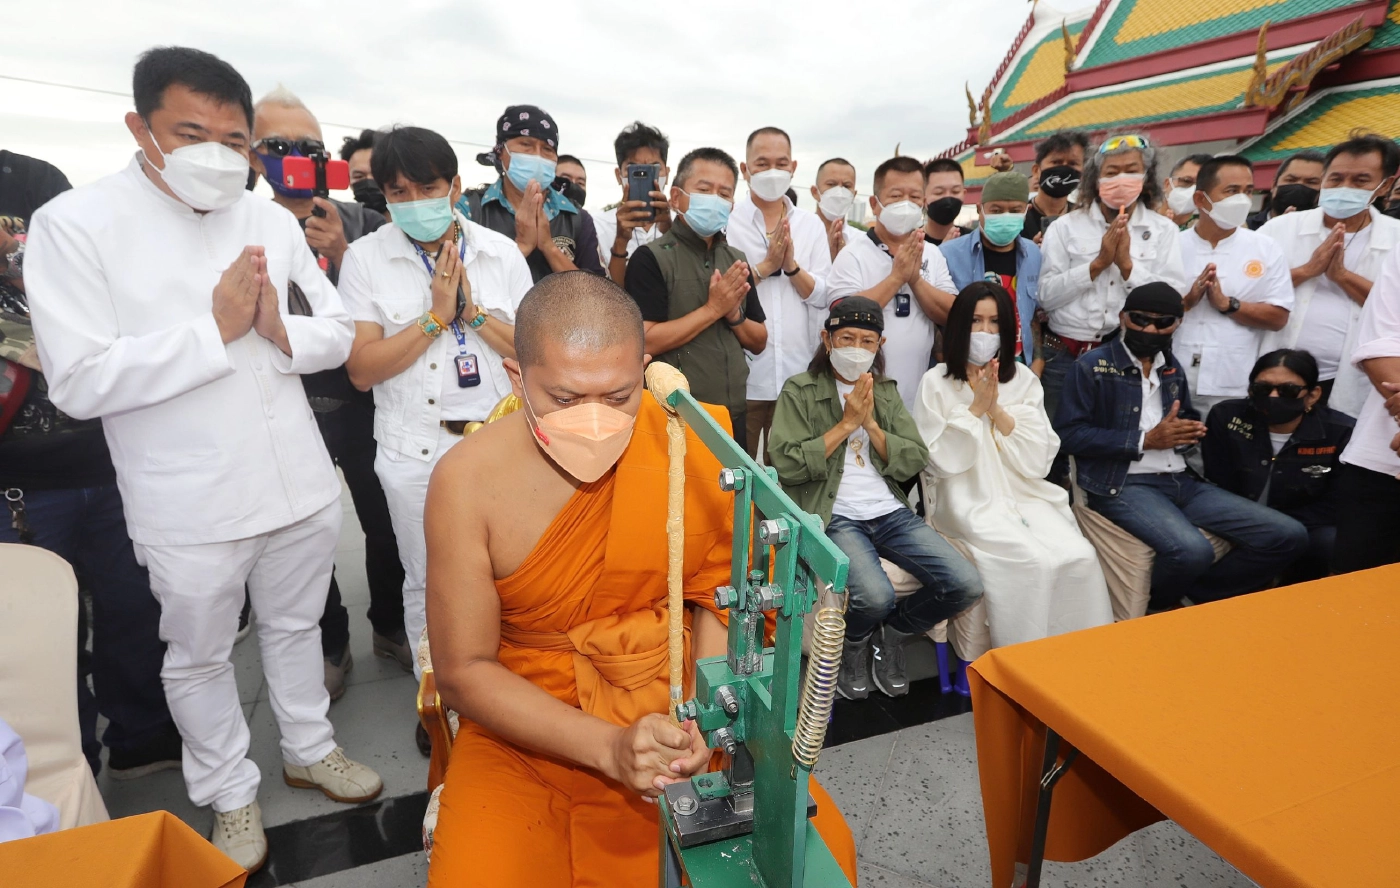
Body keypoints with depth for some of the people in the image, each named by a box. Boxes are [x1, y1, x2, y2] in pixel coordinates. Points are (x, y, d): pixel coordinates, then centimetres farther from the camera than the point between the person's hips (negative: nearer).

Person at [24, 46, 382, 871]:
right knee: (200, 656, 15)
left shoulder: (274, 221, 4)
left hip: (301, 484, 4)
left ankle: (309, 747, 43)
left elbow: (340, 333, 5)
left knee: (297, 625, 21)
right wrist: (216, 327, -19)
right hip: (191, 507, -3)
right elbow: (79, 382, -16)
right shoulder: (76, 223, -9)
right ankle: (231, 794, 37)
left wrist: (282, 331, -15)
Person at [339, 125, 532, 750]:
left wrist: (473, 309, -12)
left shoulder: (501, 252, 3)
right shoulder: (365, 258, -1)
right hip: (415, 449, 0)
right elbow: (361, 369, -7)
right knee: (428, 582, 13)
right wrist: (436, 317, -14)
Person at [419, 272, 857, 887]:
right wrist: (609, 746, -21)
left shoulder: (691, 446, -13)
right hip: (531, 728, 0)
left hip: (683, 711, 1)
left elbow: (717, 595, -2)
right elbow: (463, 670, -11)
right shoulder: (469, 482, -16)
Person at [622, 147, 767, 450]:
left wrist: (734, 315, -7)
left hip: (733, 418, 6)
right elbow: (644, 342, -18)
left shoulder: (737, 260, 11)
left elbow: (759, 343, 13)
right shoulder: (651, 258, -8)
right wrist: (713, 309, -15)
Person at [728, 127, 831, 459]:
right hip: (741, 374, -3)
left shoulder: (812, 225, 10)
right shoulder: (726, 220, 0)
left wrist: (791, 265, -12)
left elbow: (822, 297, 3)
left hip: (798, 375, 3)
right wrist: (765, 266, -15)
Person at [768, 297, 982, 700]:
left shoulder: (887, 391, 16)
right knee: (875, 596, -31)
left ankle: (890, 635, 16)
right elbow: (786, 466, -11)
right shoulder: (800, 391, 1)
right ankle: (853, 644, 9)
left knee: (966, 586, -13)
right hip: (833, 516, -5)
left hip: (892, 512, 5)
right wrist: (846, 423, -10)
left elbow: (914, 463, 8)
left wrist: (870, 423, -7)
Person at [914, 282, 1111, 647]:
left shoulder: (1023, 379, 10)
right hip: (971, 502, -4)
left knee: (1080, 557, -20)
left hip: (1026, 496, 4)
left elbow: (1039, 460, 1)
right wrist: (976, 408, -11)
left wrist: (997, 410, -9)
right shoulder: (936, 382, -1)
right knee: (1034, 561, -26)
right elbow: (940, 460, -8)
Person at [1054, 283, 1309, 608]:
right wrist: (1145, 440, -13)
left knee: (1289, 536, -2)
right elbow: (1067, 434, -11)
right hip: (1124, 484, -7)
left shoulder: (1173, 369, 18)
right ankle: (1151, 609, 0)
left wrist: (1191, 430, 3)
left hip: (1181, 481, 8)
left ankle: (1200, 597, 10)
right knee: (1192, 552, -33)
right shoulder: (1092, 366, -3)